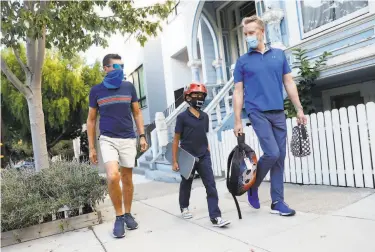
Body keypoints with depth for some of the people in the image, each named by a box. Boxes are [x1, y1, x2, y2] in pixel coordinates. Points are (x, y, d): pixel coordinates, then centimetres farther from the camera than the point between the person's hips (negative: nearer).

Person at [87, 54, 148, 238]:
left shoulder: (129, 87, 4)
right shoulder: (96, 91, 1)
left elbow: (137, 113, 11)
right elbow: (91, 120, 6)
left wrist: (142, 135, 1)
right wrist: (91, 147, 3)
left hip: (128, 139, 2)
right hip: (107, 139, -2)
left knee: (127, 179, 8)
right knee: (113, 176, -20)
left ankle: (128, 214, 27)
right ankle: (119, 217, 0)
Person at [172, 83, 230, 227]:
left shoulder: (205, 117, 5)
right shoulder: (182, 117, -10)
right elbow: (176, 140, -7)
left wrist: (207, 153, 13)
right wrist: (174, 161, -8)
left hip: (203, 157, 4)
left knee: (211, 185, -4)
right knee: (186, 184, 16)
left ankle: (215, 217, -1)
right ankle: (184, 207, 41)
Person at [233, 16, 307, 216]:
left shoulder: (279, 54, 12)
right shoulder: (242, 61, 5)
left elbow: (289, 83, 13)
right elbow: (238, 92, 2)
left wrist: (299, 109, 6)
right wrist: (237, 121, -4)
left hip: (278, 112, 4)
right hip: (258, 112, -3)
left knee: (280, 157, 3)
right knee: (272, 153, -14)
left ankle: (277, 202, 13)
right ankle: (253, 185, 12)